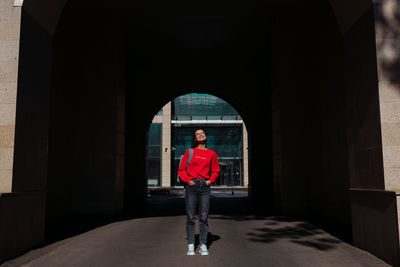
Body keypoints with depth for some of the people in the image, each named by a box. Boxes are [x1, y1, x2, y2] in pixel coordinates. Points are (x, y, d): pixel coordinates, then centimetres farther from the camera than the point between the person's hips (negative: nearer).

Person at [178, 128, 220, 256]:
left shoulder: (212, 153, 11)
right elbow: (181, 170, 8)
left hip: (205, 186, 1)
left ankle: (203, 245, 8)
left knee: (204, 216, 1)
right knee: (190, 216, 0)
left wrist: (210, 180, 1)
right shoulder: (189, 152, 7)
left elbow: (215, 171, 17)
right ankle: (190, 245, 8)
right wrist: (187, 180, -6)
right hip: (191, 185, -1)